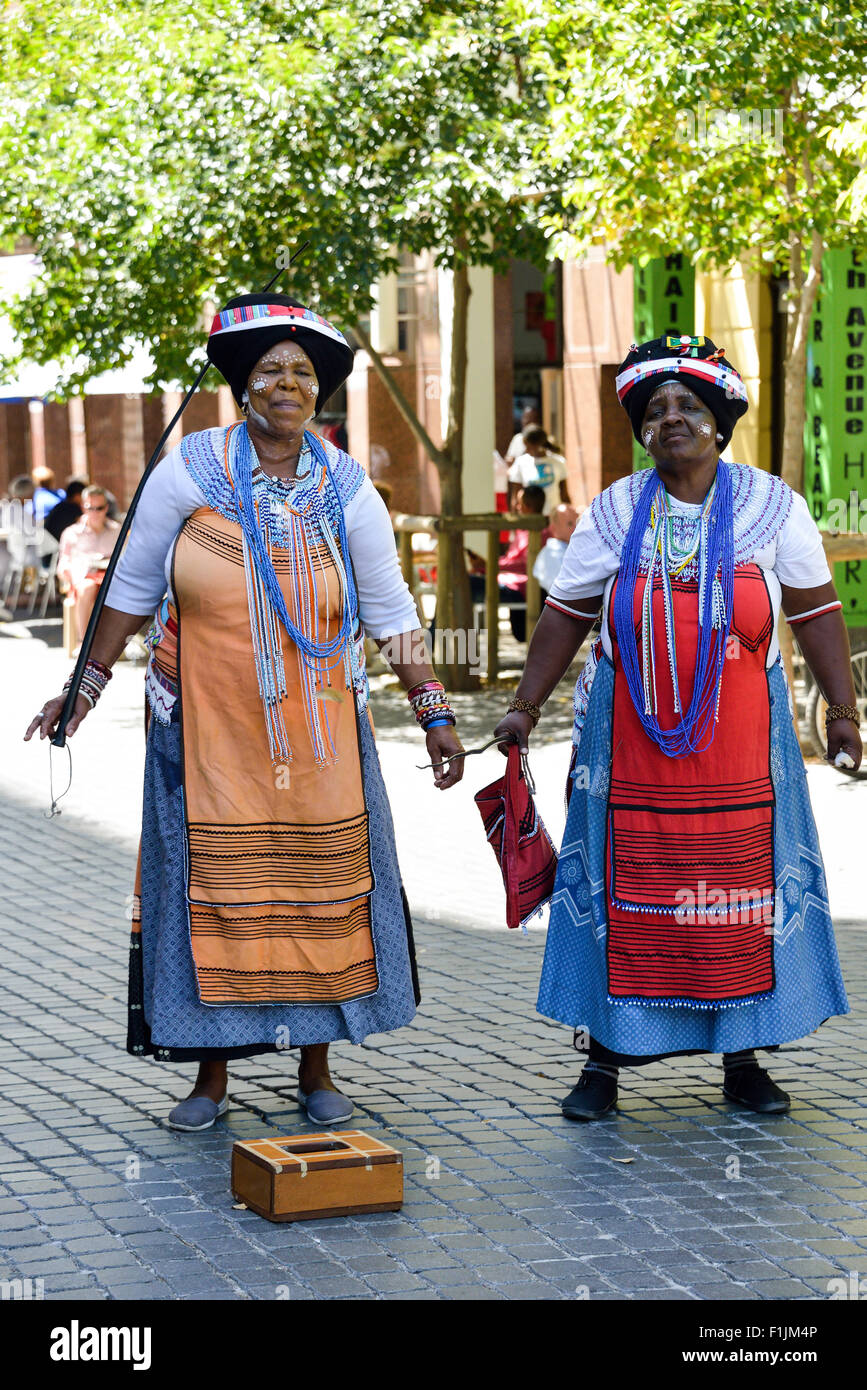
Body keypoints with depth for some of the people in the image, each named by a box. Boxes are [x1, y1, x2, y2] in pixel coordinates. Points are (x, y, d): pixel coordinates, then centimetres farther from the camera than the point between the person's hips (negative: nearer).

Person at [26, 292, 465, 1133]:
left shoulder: (345, 490, 1)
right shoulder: (189, 472, -4)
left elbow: (390, 613, 6)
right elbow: (132, 589, 4)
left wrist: (433, 714, 3)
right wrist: (88, 687, 5)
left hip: (319, 734, 2)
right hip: (208, 730, -2)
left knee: (320, 887, 4)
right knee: (210, 888, 0)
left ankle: (315, 1071, 17)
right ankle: (211, 1075, 11)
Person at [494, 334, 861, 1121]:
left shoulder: (771, 505, 1)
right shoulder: (615, 512, 3)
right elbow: (566, 615, 8)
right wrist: (526, 708, 5)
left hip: (741, 745, 0)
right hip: (632, 744, 0)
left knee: (744, 894, 3)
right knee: (627, 894, 1)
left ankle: (743, 1061, 14)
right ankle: (606, 1061, 10)